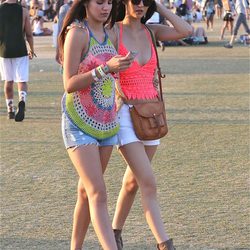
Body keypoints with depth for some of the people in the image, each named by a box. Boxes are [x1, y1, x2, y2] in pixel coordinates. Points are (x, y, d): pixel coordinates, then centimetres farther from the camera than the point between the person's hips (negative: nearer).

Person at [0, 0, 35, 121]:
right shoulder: (23, 11, -4)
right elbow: (29, 34, -1)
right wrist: (31, 50, 13)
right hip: (20, 50, -2)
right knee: (22, 80, 0)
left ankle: (10, 110, 19)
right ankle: (22, 100, -27)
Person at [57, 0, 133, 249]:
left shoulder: (109, 34, 10)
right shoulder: (77, 33, -12)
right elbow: (69, 84, -17)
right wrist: (106, 68, -25)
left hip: (106, 123, 7)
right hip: (79, 123, -7)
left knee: (87, 191, 12)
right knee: (98, 194, -14)